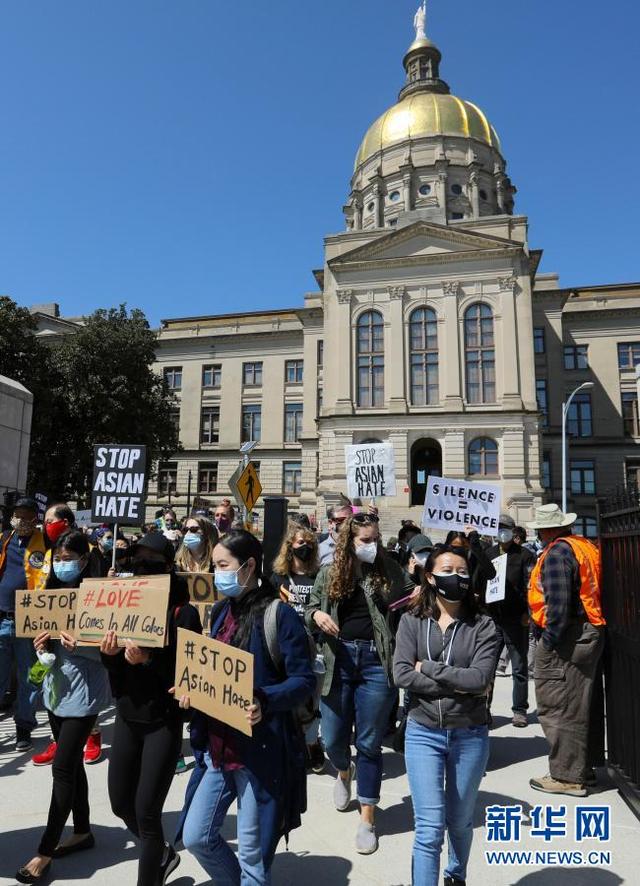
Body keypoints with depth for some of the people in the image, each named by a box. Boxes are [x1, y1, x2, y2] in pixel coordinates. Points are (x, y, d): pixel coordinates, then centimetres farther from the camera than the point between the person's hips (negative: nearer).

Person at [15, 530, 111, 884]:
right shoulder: (53, 591, 5)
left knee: (62, 768, -1)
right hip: (56, 687, 7)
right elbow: (43, 633, 14)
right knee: (72, 764, 18)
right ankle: (82, 832, 34)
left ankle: (45, 851, 14)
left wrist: (78, 646, -30)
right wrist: (42, 647, -7)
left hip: (83, 692, -7)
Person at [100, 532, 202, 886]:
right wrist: (109, 653, -16)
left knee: (146, 811, 0)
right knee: (120, 804, 17)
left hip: (164, 721, -6)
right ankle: (162, 854, 43)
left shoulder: (183, 612, -14)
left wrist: (148, 660, -29)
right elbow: (114, 670, 5)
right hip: (127, 717, 6)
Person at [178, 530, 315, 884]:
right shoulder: (221, 612, 8)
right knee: (196, 836, 16)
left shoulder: (279, 615, -15)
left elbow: (304, 679, -15)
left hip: (261, 749, -7)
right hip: (218, 745, 7)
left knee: (252, 850, 8)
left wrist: (264, 702, -29)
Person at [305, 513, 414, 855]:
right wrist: (317, 615, -12)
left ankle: (367, 819, 25)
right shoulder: (329, 573, 2)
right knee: (332, 739, 12)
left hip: (376, 661, -1)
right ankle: (344, 772, 49)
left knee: (369, 743, 8)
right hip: (339, 660, 2)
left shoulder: (388, 569, 0)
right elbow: (309, 610, 10)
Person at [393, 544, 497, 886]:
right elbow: (401, 675, -15)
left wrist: (427, 667, -15)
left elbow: (480, 678, -19)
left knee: (460, 822, 21)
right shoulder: (412, 621, -4)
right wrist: (458, 684, -18)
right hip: (423, 733, -1)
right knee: (429, 827, -4)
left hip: (470, 735, 1)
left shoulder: (482, 626, -6)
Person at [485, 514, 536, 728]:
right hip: (492, 618, 3)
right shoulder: (488, 554, 13)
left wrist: (527, 612, -13)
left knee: (519, 668, 8)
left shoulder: (524, 555, 1)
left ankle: (519, 710, 19)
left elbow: (531, 586, -6)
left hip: (516, 620, -3)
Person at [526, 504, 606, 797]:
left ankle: (567, 776, 10)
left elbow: (558, 605, -23)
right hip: (590, 633, 10)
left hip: (566, 638, -10)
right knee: (577, 705, 19)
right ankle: (579, 768, 31)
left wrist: (549, 641, -17)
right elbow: (589, 593, 16)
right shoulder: (586, 546, 11)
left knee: (557, 708, 1)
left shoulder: (556, 553, -16)